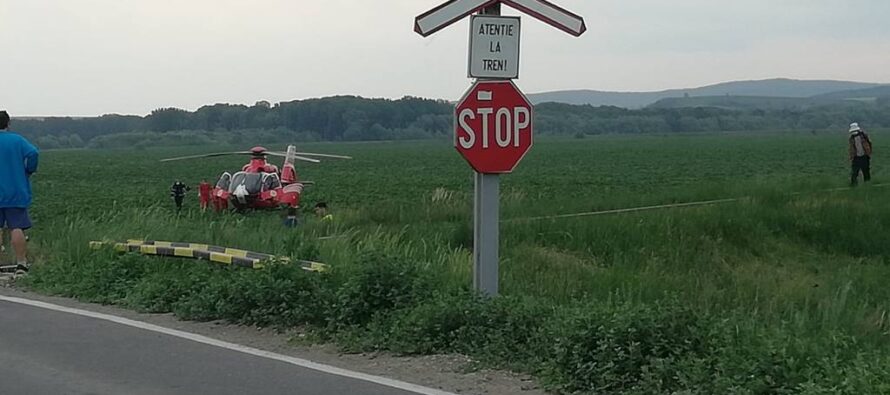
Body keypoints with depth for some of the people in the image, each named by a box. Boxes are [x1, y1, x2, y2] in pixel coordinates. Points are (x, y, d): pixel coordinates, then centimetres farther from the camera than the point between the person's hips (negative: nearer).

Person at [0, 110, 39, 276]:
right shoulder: (17, 140, 1)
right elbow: (33, 153, -13)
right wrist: (28, 172, 1)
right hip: (17, 193, 0)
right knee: (17, 228, 0)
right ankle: (21, 264, -4)